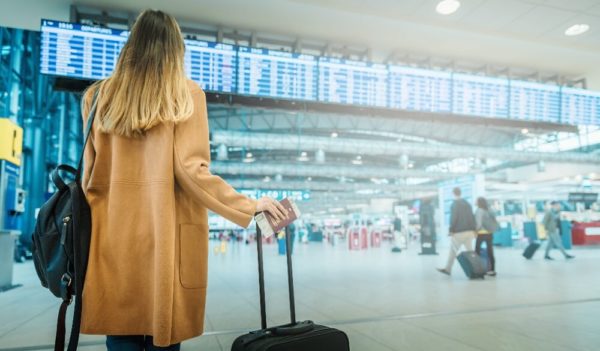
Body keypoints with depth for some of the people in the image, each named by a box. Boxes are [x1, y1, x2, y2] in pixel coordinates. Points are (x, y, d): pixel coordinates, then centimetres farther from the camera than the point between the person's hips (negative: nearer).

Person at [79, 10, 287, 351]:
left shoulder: (99, 95, 6)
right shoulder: (186, 94, -3)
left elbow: (91, 174, 8)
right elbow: (191, 169, -11)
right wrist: (250, 206, -5)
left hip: (115, 233, 3)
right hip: (169, 234, -3)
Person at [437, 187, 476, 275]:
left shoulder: (454, 204, -9)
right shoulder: (468, 204, 12)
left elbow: (453, 218, -14)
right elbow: (472, 217, 13)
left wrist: (451, 230, -9)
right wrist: (473, 230, 16)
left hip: (459, 232, -6)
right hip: (469, 231, 6)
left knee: (453, 251, 1)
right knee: (470, 250, 9)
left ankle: (447, 269, 7)